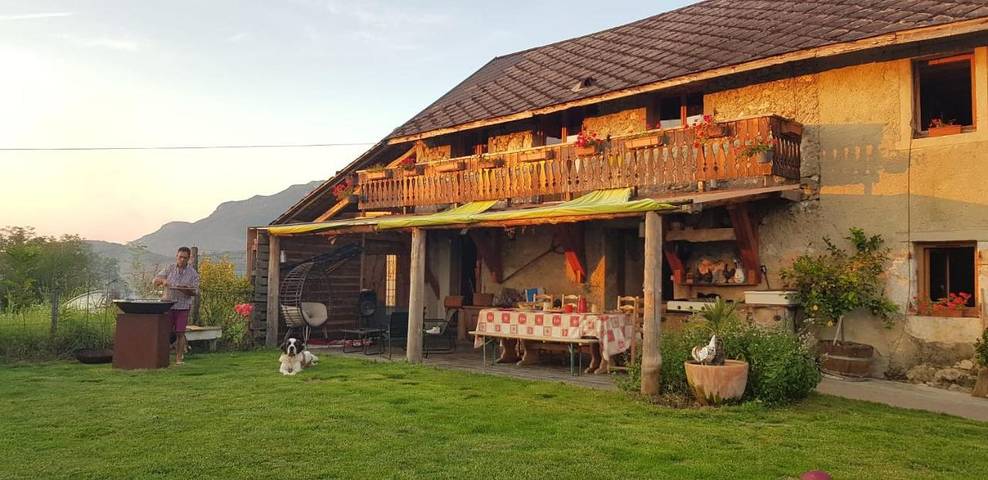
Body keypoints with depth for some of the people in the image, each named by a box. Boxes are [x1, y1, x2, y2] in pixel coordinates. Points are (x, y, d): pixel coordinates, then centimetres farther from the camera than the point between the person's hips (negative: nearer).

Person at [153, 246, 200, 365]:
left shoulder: (193, 273, 2)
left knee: (180, 333, 1)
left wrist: (185, 290, -21)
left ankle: (178, 358, 7)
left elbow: (195, 292, -1)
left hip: (183, 307, -1)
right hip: (167, 305, 1)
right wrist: (162, 280, -18)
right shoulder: (169, 269, 6)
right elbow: (155, 281, 5)